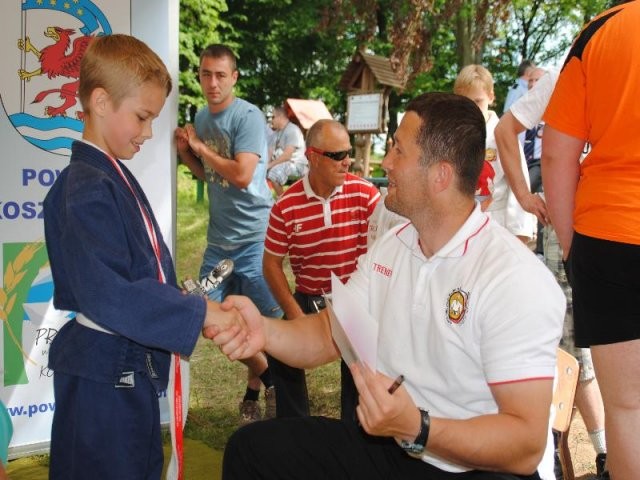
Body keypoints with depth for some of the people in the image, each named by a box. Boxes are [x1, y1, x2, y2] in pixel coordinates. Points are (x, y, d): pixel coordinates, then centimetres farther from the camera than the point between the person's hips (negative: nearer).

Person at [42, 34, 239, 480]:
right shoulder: (85, 191, -21)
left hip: (134, 365, 9)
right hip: (101, 373, -9)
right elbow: (107, 295, -30)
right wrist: (196, 313, -26)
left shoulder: (117, 178, 10)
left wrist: (184, 302, 2)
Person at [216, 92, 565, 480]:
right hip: (392, 448, 7)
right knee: (252, 448, -2)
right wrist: (265, 330, -16)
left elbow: (527, 445, -24)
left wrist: (417, 429, -37)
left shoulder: (516, 279, -22)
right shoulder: (389, 248, 4)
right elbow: (329, 335, 4)